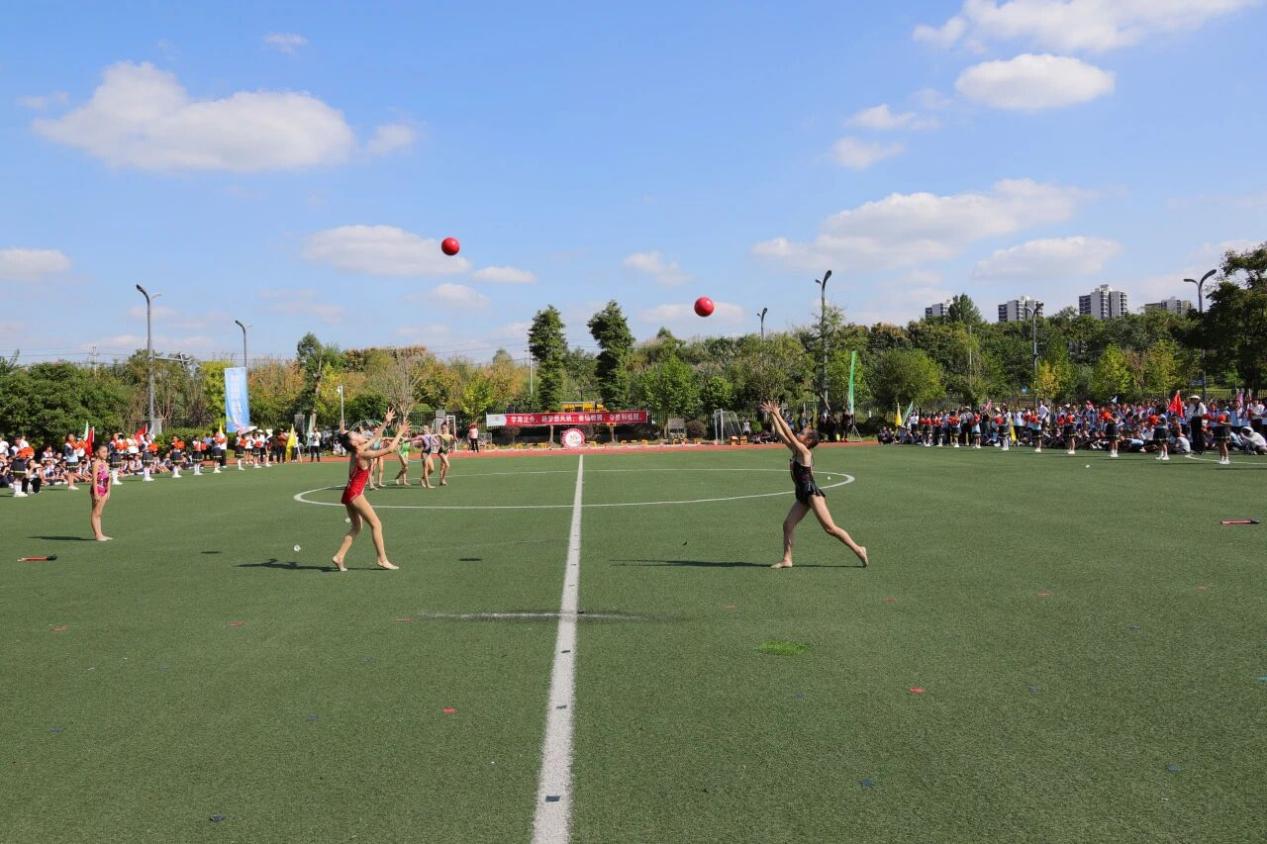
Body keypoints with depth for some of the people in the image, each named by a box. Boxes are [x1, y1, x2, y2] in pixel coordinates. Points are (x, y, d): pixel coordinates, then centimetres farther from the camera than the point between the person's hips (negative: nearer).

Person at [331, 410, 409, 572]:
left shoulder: (357, 451, 7)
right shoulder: (362, 454, -17)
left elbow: (375, 438, 22)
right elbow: (390, 449, -18)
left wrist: (386, 422, 20)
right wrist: (400, 432, -9)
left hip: (351, 493, 9)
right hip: (354, 493, -9)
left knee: (356, 528, 14)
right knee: (376, 524, -4)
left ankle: (338, 557, 12)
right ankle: (382, 560, -1)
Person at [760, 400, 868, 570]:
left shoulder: (804, 451, -12)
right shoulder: (795, 450, 10)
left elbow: (789, 434, -19)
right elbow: (781, 434, 12)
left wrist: (777, 415, -17)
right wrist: (771, 415, 7)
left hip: (813, 494, -9)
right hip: (802, 496, 9)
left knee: (830, 528, -9)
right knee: (788, 525, 2)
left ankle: (858, 549, -3)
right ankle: (787, 559, 6)